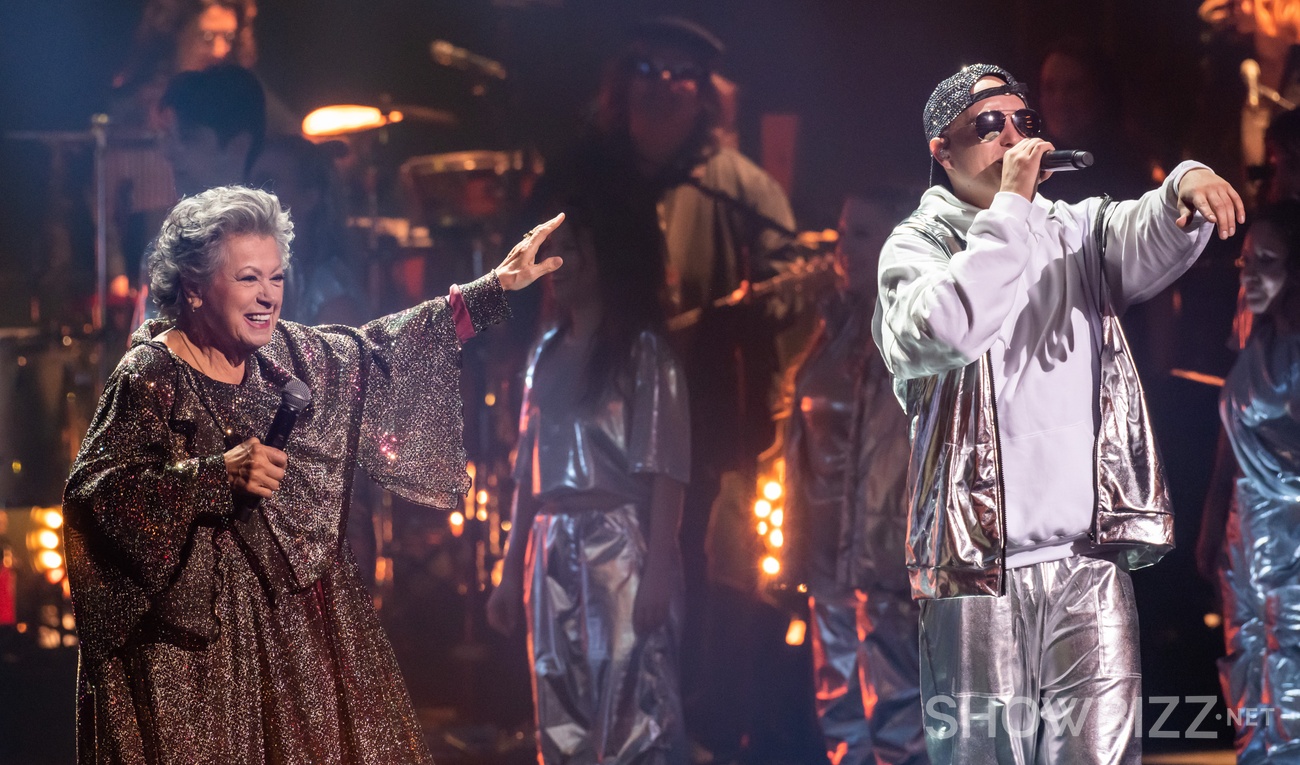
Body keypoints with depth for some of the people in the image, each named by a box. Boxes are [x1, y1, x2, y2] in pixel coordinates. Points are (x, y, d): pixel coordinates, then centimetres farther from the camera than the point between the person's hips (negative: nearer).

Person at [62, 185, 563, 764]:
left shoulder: (286, 352, 7)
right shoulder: (150, 377, -13)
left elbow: (375, 351, 19)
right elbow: (94, 489, -21)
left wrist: (494, 289, 17)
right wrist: (218, 476, -27)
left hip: (300, 605, 7)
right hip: (197, 628, -7)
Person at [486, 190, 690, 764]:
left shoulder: (643, 350, -3)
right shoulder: (548, 352, 16)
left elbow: (664, 468, -9)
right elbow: (530, 469, 17)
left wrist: (659, 571, -18)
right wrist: (512, 570, 13)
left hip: (620, 552, -6)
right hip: (553, 556, 7)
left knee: (632, 717, -8)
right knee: (561, 719, 7)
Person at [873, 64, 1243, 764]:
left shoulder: (1075, 231, 16)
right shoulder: (917, 245, 4)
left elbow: (1143, 241, -7)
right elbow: (946, 330, -18)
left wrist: (1186, 190, -29)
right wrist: (1011, 207, -14)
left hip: (1088, 563, 3)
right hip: (978, 566, -3)